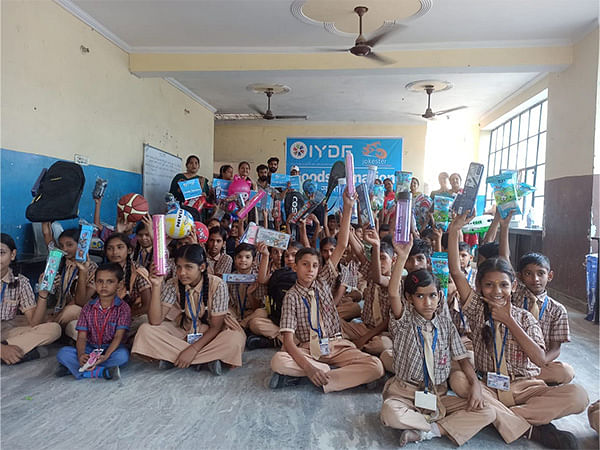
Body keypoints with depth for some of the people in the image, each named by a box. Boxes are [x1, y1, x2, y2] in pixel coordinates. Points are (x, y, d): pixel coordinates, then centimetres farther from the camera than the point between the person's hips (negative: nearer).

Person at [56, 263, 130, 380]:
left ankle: (73, 367, -25)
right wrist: (81, 355, -24)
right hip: (90, 349, 3)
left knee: (123, 355, -35)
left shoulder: (123, 308, -7)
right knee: (62, 353, -20)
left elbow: (118, 336, -15)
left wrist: (105, 356, -32)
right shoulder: (88, 308, 3)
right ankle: (102, 372, -28)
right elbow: (82, 337, -3)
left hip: (111, 349, -3)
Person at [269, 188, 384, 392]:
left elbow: (341, 246, -2)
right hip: (308, 349, -3)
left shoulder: (323, 281, 6)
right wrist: (308, 366, -31)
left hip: (336, 345, 3)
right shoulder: (292, 296, -4)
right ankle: (327, 371, -16)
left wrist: (347, 208, -10)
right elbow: (288, 339, -13)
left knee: (376, 367, -22)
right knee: (278, 361, -33)